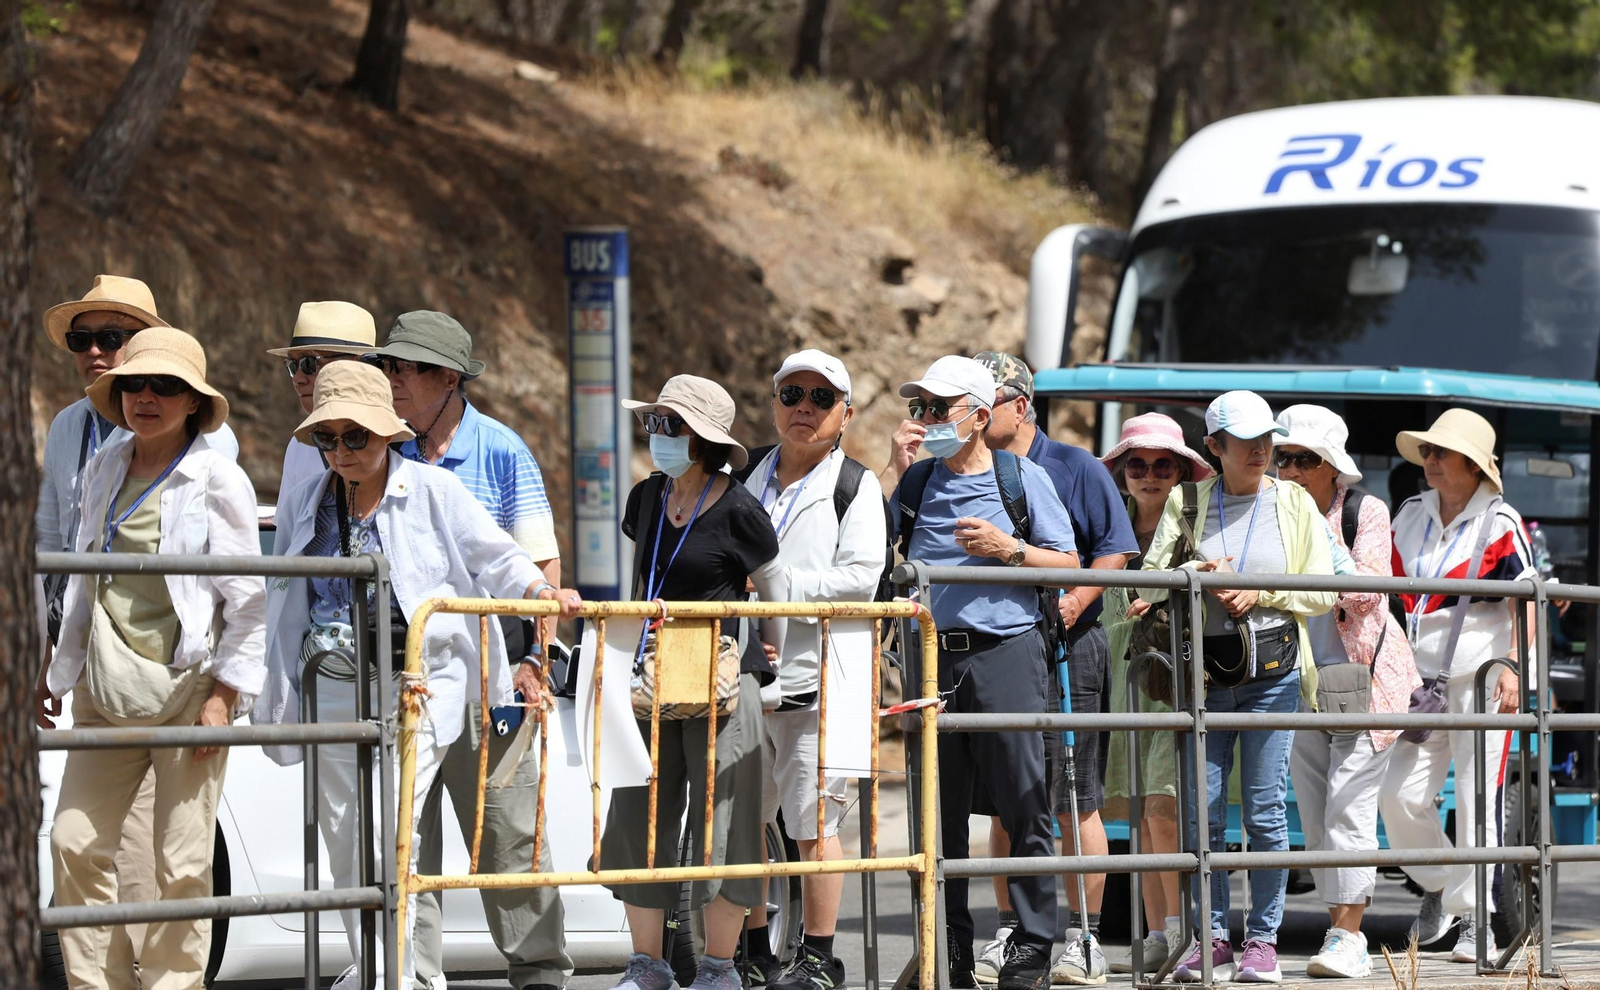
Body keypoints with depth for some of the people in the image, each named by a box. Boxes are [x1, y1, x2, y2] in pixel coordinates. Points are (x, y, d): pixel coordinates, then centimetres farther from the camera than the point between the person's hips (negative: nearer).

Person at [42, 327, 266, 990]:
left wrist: (225, 691, -10)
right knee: (75, 842, -2)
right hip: (108, 692, 5)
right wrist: (57, 671, 22)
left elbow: (248, 598, -3)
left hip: (187, 687, -5)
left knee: (182, 864, -4)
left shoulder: (217, 480, -4)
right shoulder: (103, 469, 11)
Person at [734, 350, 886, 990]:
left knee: (812, 821, -4)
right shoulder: (747, 478, 16)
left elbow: (861, 577, -11)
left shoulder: (855, 486, 1)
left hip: (815, 676, -5)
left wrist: (777, 583, -15)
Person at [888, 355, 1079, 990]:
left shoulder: (1023, 478, 6)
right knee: (938, 810, 4)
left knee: (1024, 801, -6)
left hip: (1007, 650, -4)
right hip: (934, 654, 4)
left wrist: (1010, 550, -9)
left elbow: (1069, 564, 6)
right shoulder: (916, 481, 15)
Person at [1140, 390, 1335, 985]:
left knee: (1265, 810, -3)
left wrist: (1259, 593, -10)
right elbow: (1150, 582, 5)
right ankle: (1213, 941, 8)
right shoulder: (1187, 502, 8)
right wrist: (1196, 576, -14)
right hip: (1205, 669, 1)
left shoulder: (1295, 503, 7)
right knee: (1204, 808, -1)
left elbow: (1323, 593, 3)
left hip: (1273, 669, -1)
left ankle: (1263, 941, 4)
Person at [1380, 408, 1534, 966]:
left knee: (1478, 798, -3)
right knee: (1400, 794, -2)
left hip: (1481, 673, -5)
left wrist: (1513, 667, -16)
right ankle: (1438, 886, 22)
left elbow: (1526, 602, -6)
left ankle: (1474, 918, 5)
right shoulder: (1409, 517, 12)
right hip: (1420, 676, 5)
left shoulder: (1499, 522, -4)